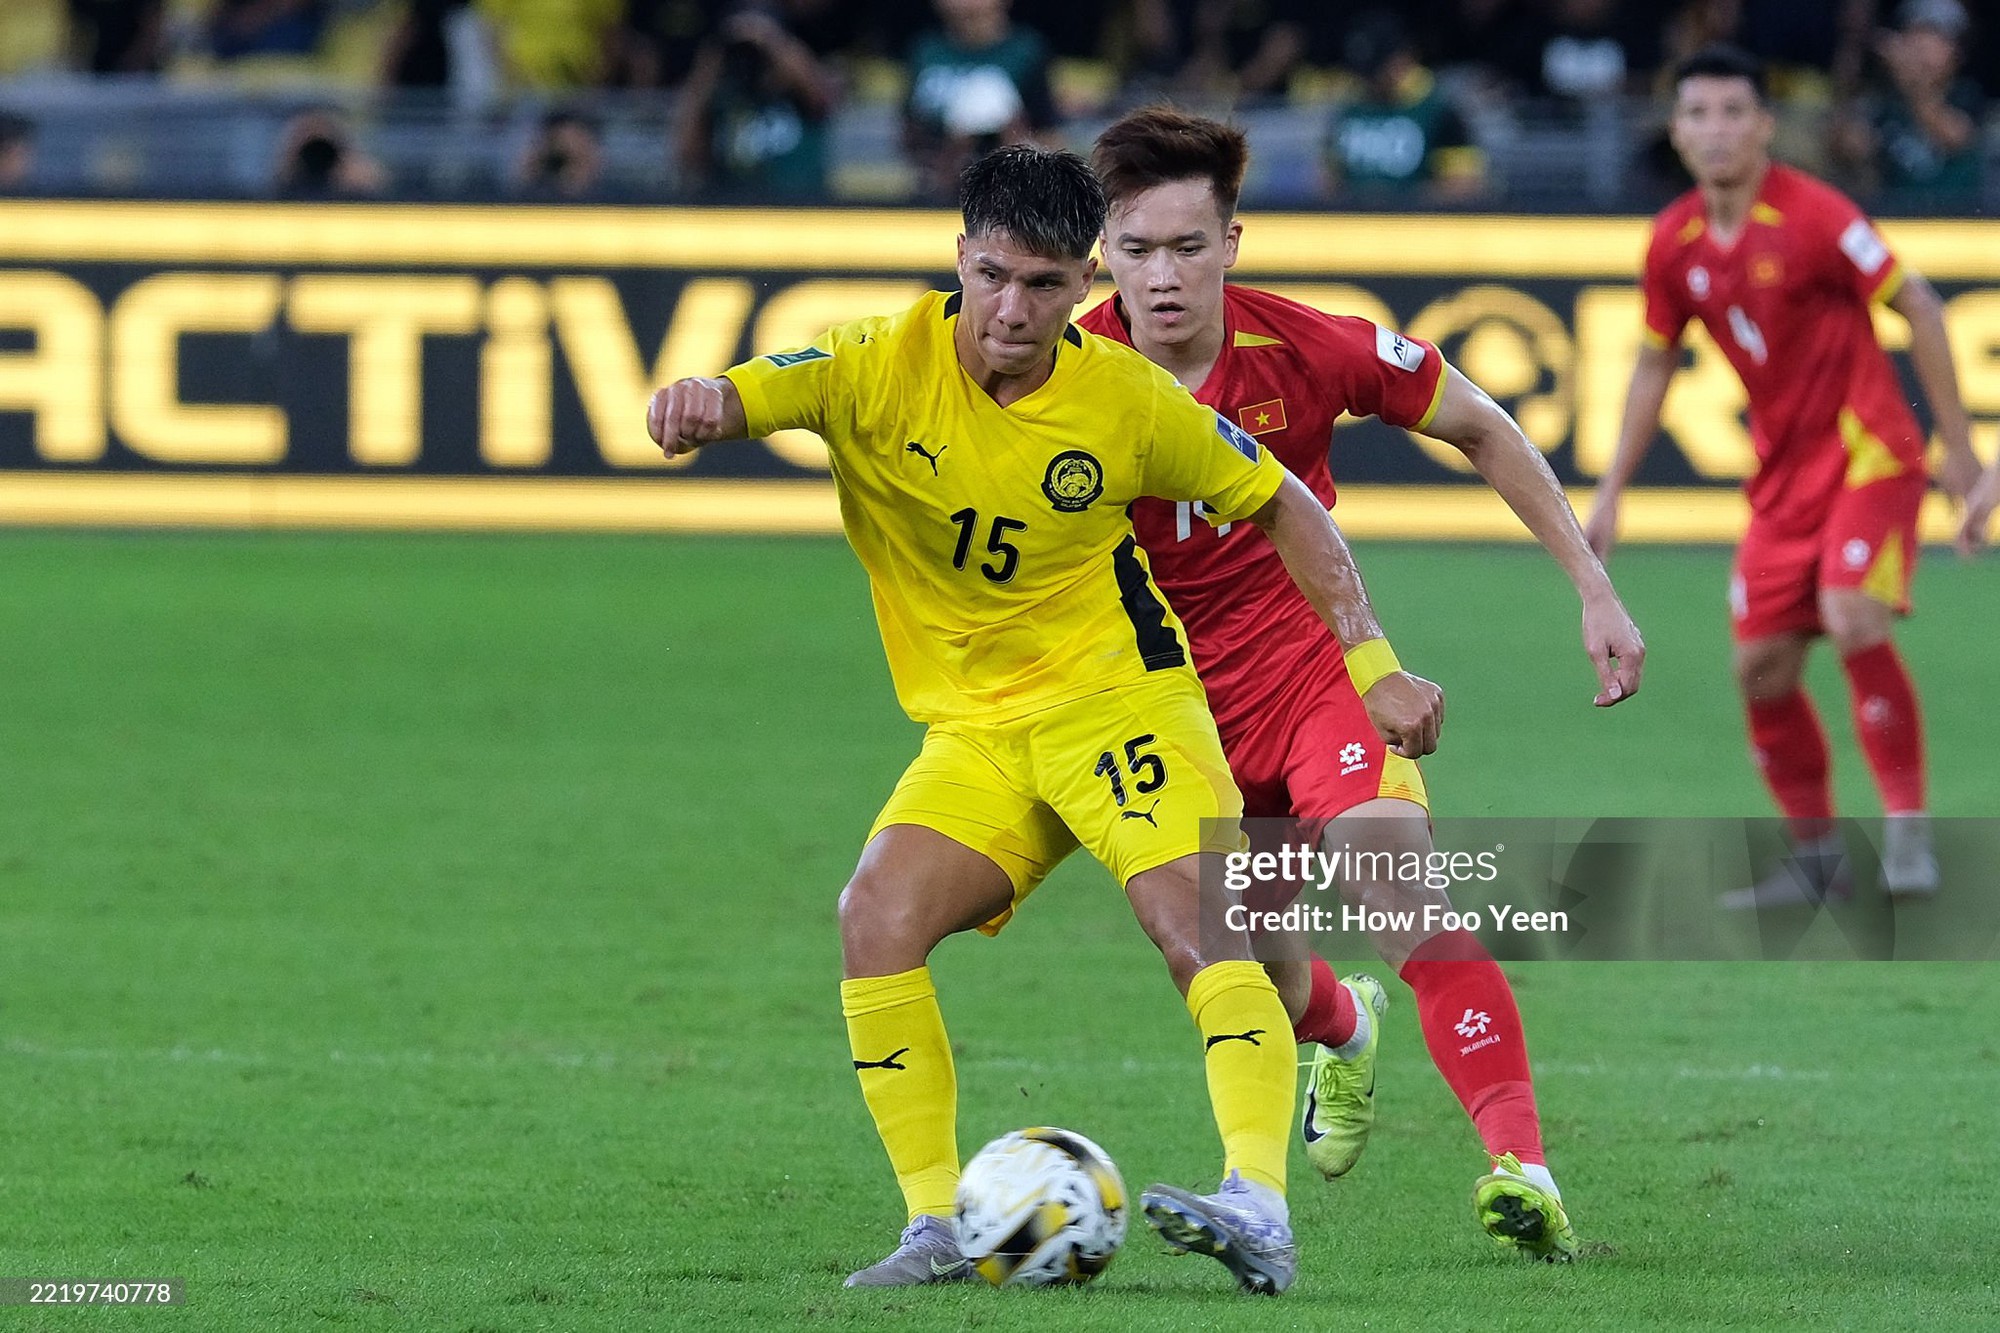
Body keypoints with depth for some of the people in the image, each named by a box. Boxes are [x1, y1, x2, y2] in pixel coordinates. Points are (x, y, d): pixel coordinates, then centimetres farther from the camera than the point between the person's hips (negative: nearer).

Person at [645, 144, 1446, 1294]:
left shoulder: (1126, 399, -9)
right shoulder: (881, 367, -9)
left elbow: (1281, 503, 5)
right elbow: (733, 401, -22)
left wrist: (1376, 663, -1)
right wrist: (693, 405, -48)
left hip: (1116, 693, -2)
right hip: (973, 728, 3)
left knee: (1199, 923, -25)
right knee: (877, 919, -19)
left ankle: (1260, 1209, -34)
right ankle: (941, 1228, -13)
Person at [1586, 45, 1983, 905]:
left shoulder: (1811, 215, -16)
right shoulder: (1675, 243, 2)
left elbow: (1918, 310, -12)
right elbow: (1655, 365, 16)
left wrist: (1957, 446, -11)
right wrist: (1610, 494, 15)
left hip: (1868, 453, -6)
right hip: (1783, 471, 6)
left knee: (1854, 621, -25)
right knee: (1762, 665, 2)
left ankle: (1908, 829, -16)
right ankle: (1815, 855, 17)